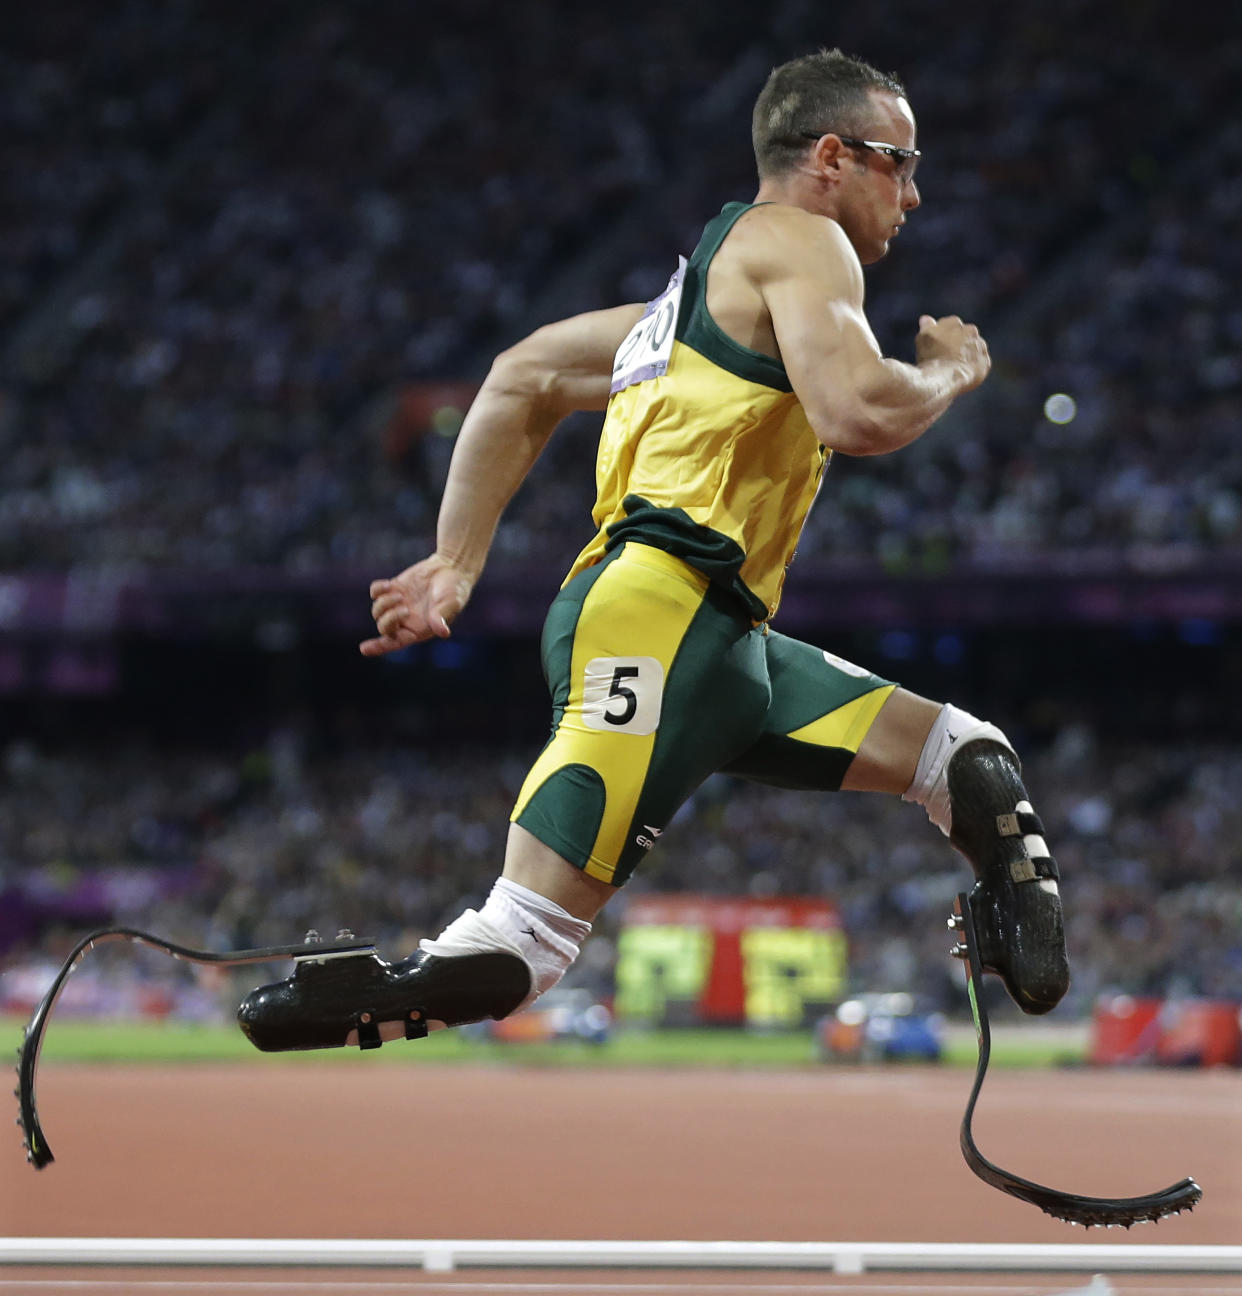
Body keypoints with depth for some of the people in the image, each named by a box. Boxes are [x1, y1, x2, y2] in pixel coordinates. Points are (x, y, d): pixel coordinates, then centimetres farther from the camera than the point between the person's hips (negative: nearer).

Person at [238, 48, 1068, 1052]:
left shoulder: (704, 285, 31)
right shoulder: (798, 239, 3)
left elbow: (526, 380, 33)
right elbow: (858, 413, -14)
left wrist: (457, 563, 27)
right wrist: (949, 372, 7)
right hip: (658, 605, -10)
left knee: (971, 762, 10)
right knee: (514, 954, -20)